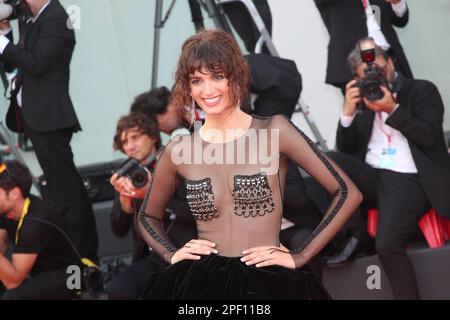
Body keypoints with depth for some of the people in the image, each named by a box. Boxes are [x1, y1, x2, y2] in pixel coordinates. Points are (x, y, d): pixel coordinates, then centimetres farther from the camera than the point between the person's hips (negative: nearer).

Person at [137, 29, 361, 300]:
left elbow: (348, 194, -5)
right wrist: (170, 254, 3)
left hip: (269, 285, -2)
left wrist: (299, 257, -7)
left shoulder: (274, 131, -5)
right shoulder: (178, 151, 3)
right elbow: (148, 217, 22)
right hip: (199, 285, 2)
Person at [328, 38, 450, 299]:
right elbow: (346, 150, 14)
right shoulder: (362, 98, 18)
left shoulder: (423, 91, 7)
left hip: (407, 180, -5)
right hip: (370, 176, 5)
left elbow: (429, 137, -6)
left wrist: (393, 109, -12)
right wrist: (349, 112, -1)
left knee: (387, 245, -28)